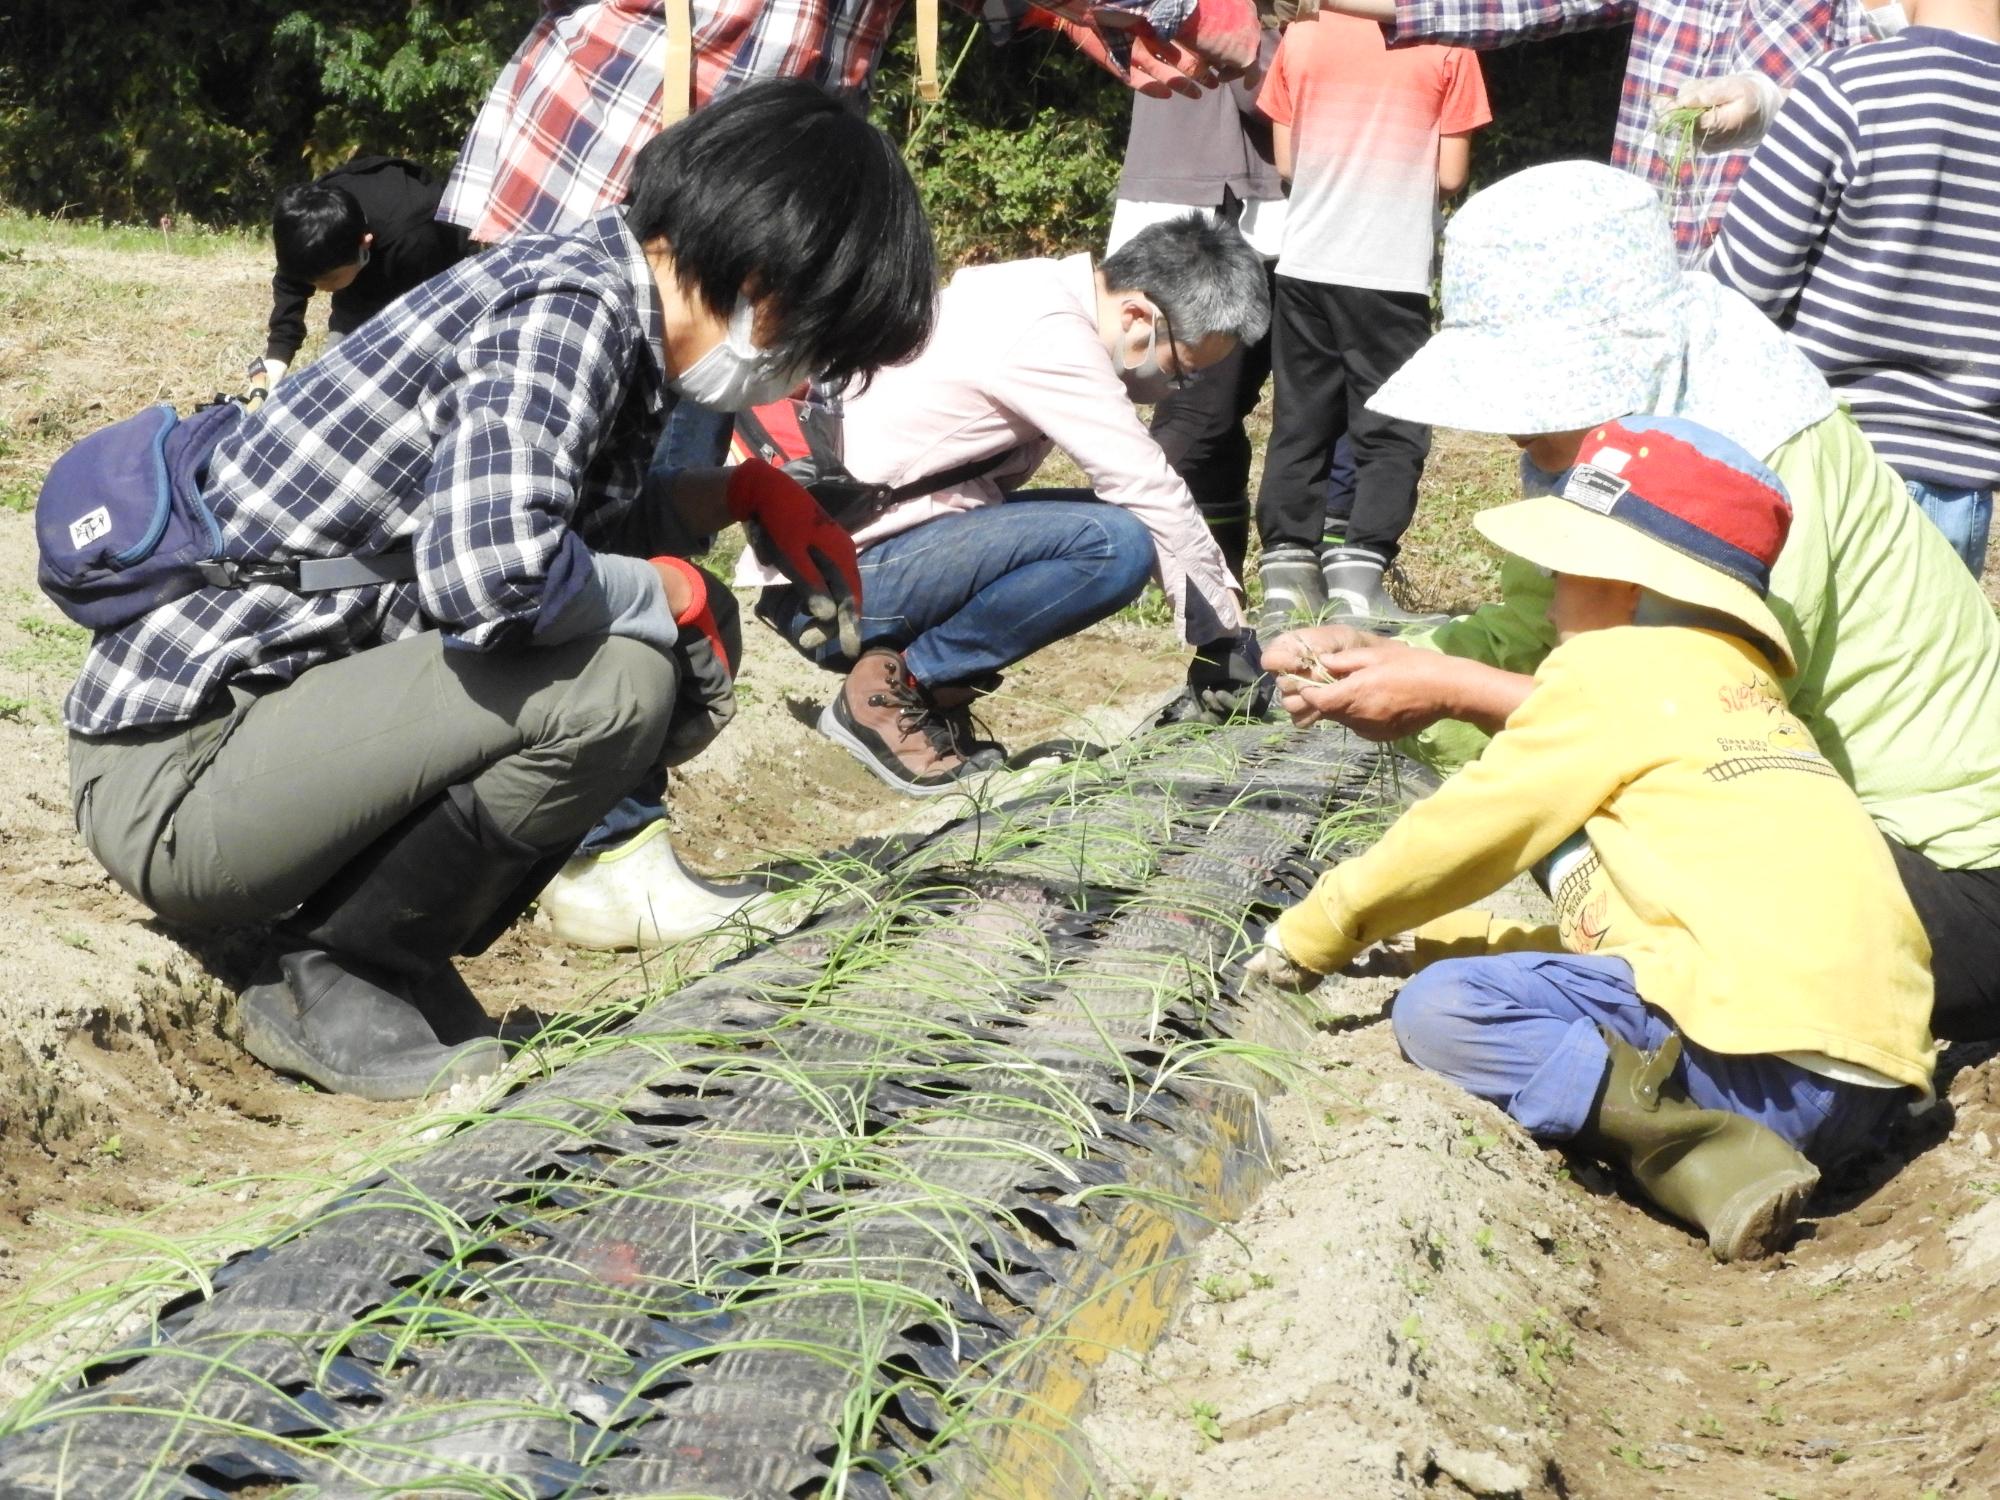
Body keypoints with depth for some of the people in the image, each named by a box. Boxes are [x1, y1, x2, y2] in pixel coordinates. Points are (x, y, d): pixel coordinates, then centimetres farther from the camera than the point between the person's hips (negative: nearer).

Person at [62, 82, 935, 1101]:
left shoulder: (601, 298, 8)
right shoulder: (568, 309, -19)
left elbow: (585, 519, 25)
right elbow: (489, 569, -35)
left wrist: (744, 491, 10)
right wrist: (666, 591, -17)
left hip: (289, 702, 9)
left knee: (689, 628, 6)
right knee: (616, 677, -26)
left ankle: (391, 952, 8)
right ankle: (327, 982, -5)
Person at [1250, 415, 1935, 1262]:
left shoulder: (1612, 664, 3)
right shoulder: (1736, 686, 28)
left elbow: (1471, 828, 8)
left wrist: (1320, 928, 22)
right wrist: (1434, 934, 32)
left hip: (1771, 1036, -9)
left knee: (1440, 1010, -8)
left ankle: (1688, 1140, -23)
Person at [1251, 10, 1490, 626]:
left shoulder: (1302, 34, 2)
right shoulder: (1446, 45, -5)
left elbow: (1286, 161, 8)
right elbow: (1450, 175, -3)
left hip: (1306, 267, 3)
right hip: (1393, 274, -3)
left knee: (1299, 424, 11)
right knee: (1392, 433, 4)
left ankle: (1287, 572, 8)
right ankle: (1357, 579, -5)